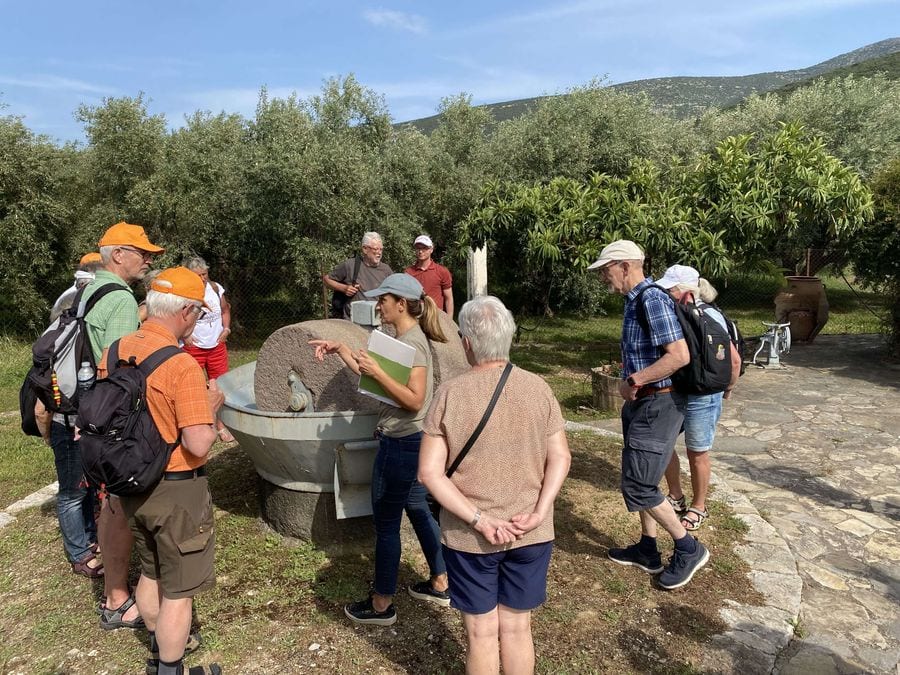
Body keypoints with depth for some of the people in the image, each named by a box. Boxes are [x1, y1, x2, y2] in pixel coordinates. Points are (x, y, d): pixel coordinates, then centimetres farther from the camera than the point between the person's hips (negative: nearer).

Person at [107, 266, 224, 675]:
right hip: (176, 491, -8)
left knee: (151, 572, 27)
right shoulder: (182, 365, -26)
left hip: (132, 484, 8)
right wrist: (211, 405, -9)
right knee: (179, 589, 10)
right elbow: (199, 445, -28)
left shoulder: (116, 350, -2)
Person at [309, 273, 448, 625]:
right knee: (418, 511, 20)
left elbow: (414, 400, -26)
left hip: (401, 444, -10)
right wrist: (340, 348, 9)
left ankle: (381, 605, 20)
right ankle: (440, 585, 34)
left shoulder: (412, 342, -20)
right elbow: (367, 372, 15)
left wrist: (378, 372, -29)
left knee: (386, 523, 4)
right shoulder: (407, 337, 10)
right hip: (412, 441, 10)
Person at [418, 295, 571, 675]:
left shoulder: (450, 394, -13)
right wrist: (538, 514, -8)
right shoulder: (538, 389, -5)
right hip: (530, 535, 3)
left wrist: (478, 520, -14)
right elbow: (560, 457, -5)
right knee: (517, 628, 19)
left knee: (481, 633, 15)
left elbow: (430, 471, -15)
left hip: (469, 537, -2)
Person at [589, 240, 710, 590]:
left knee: (637, 484, -5)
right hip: (642, 403, 10)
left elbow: (680, 355, -26)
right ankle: (647, 550, 31)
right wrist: (631, 382, 5)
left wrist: (633, 381, -19)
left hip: (658, 404, -10)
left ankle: (688, 549, 12)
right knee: (640, 479, 17)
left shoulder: (652, 299, -19)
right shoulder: (635, 300, 11)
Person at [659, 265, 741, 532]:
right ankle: (676, 497, 35)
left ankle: (699, 507, 30)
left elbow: (734, 359, -15)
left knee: (697, 453, 9)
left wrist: (727, 390, -3)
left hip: (702, 397, -7)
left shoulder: (709, 317, -20)